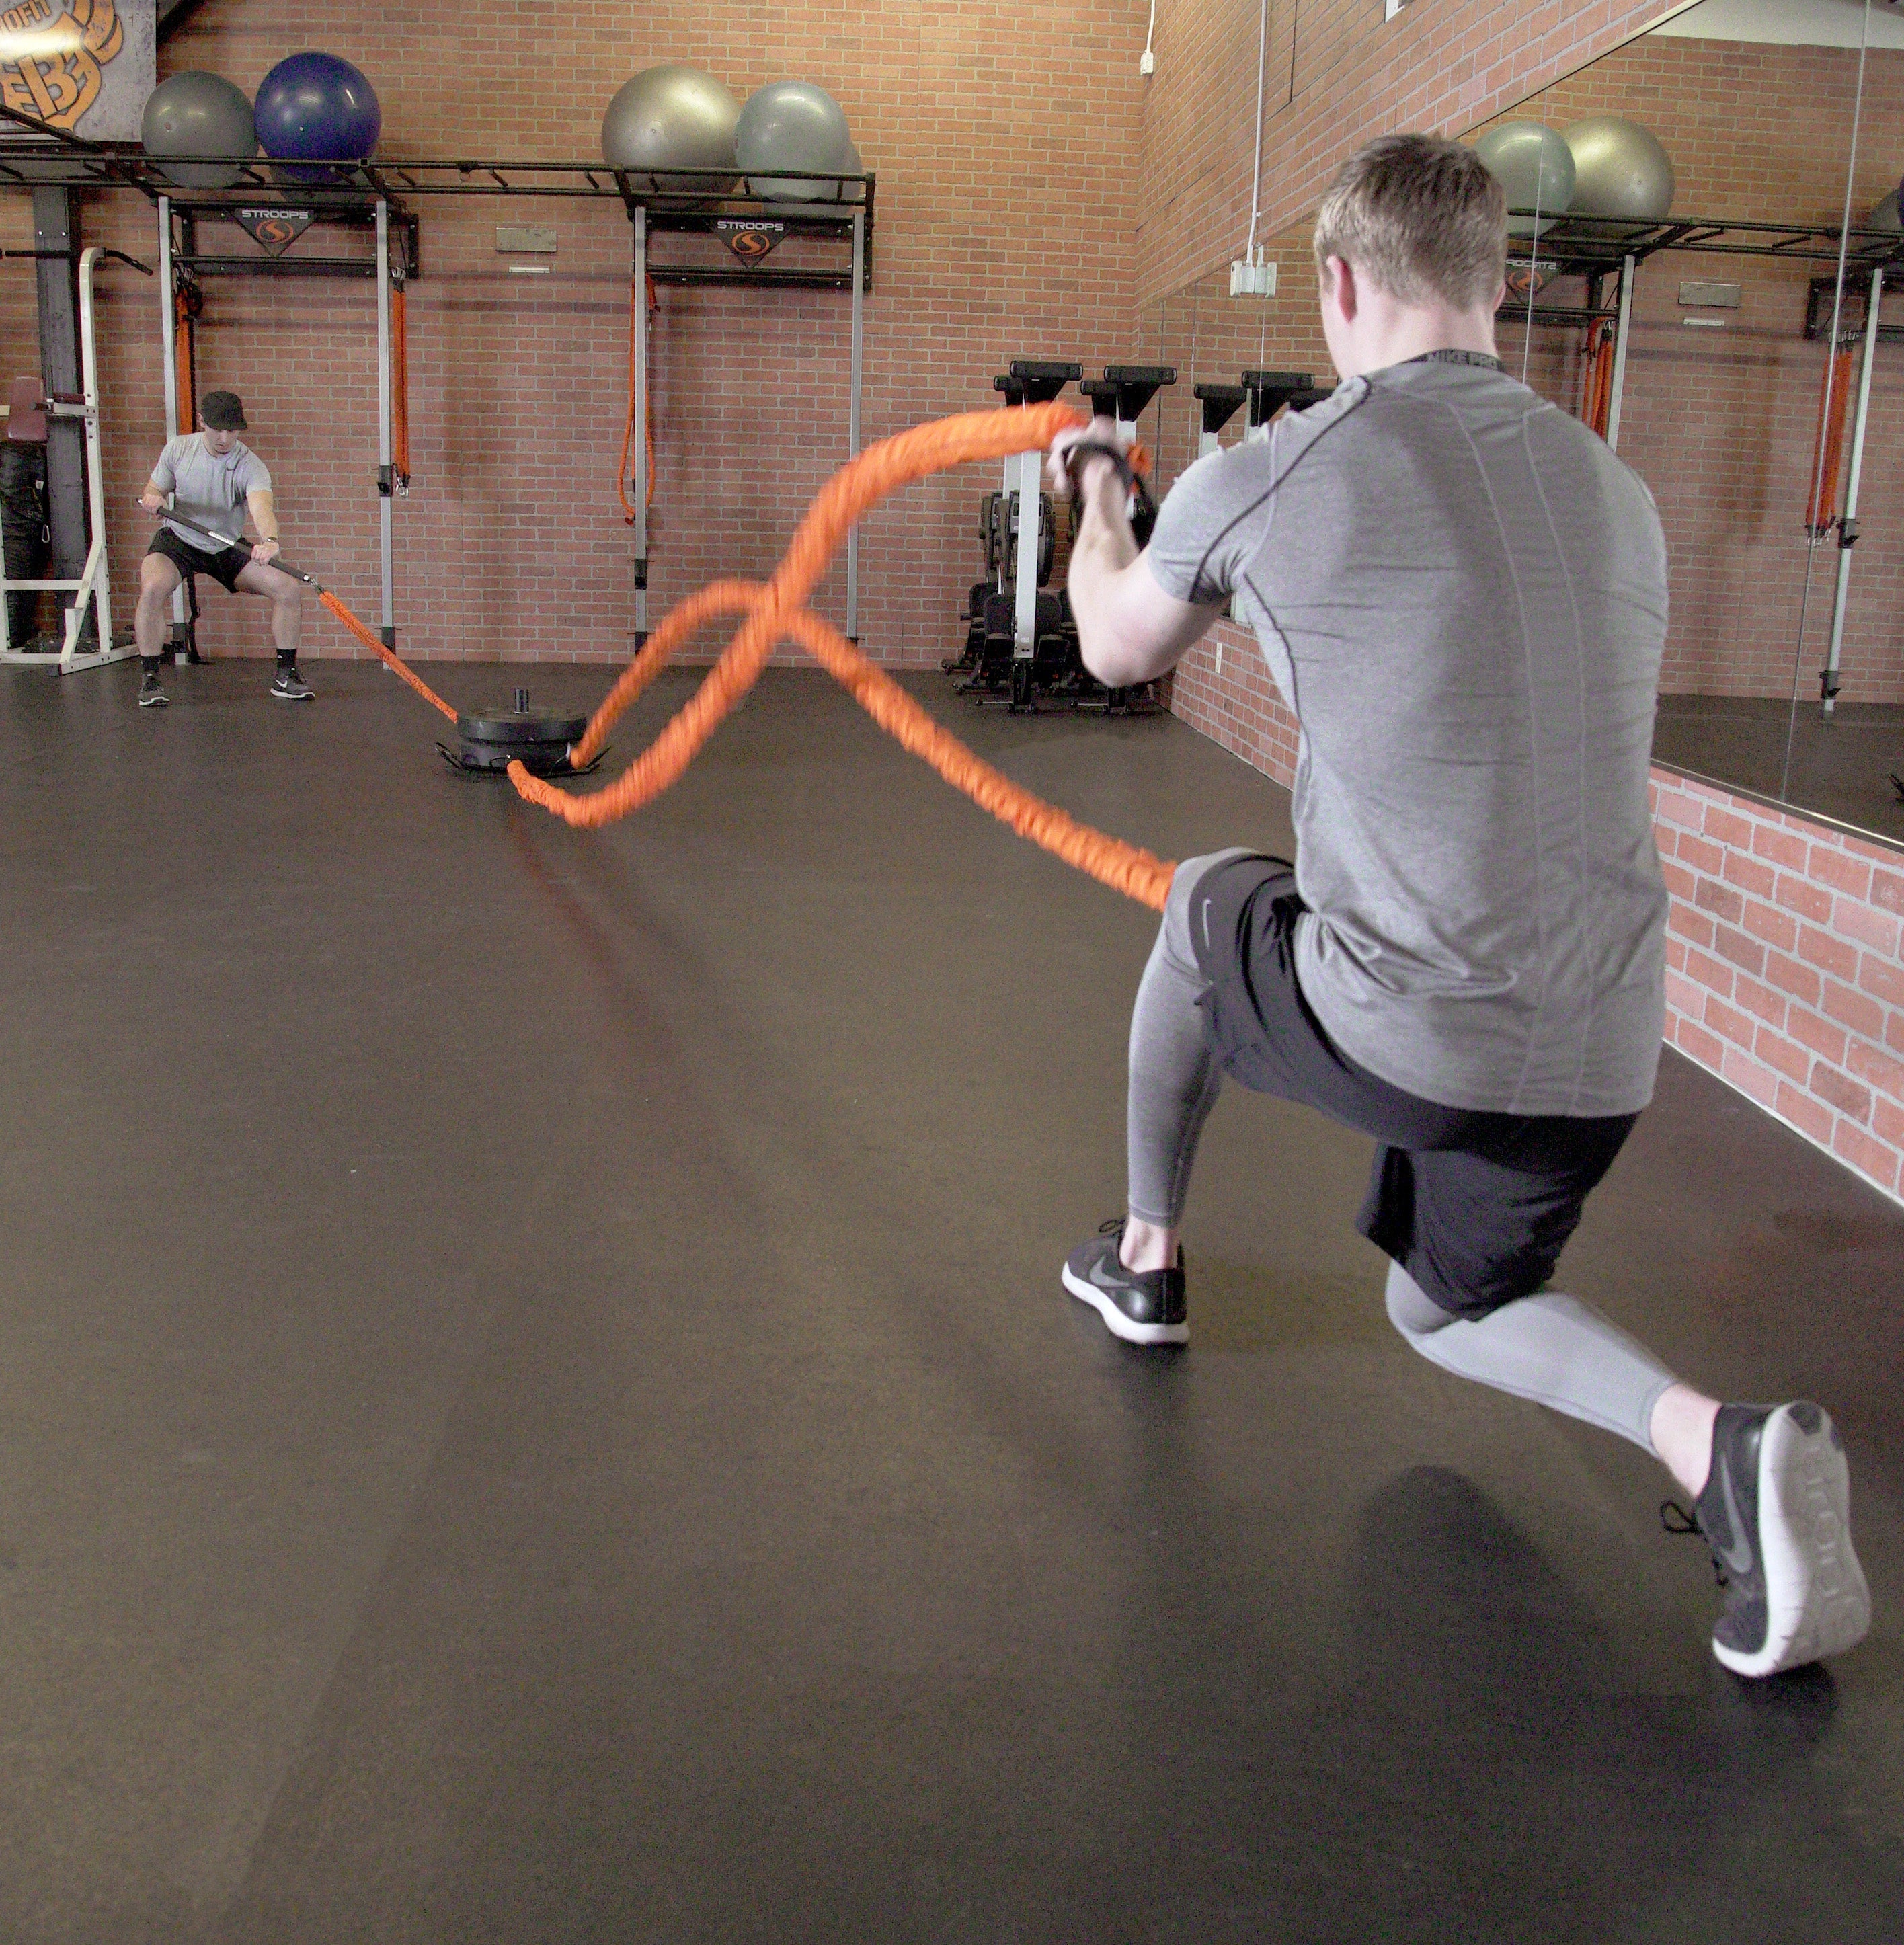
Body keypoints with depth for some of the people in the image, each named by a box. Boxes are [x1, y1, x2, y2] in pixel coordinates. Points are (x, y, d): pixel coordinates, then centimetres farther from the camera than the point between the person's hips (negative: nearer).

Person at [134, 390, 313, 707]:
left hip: (229, 548, 0)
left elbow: (261, 505, -38)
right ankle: (149, 678, -17)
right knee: (153, 587, -31)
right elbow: (153, 491, 3)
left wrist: (269, 540, -60)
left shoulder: (250, 465, -17)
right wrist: (151, 498, -24)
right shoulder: (178, 449, -8)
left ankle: (285, 675, 1)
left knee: (290, 589, -15)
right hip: (178, 540, 0)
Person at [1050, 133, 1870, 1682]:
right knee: (1443, 1310, 29)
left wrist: (1097, 498, 34)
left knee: (1204, 904, 29)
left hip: (1401, 1034, -4)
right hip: (1604, 1054, 5)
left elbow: (1116, 649, 14)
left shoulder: (1263, 481, -7)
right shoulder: (1621, 496, 9)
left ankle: (1144, 1258, 41)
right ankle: (1708, 1438, 0)